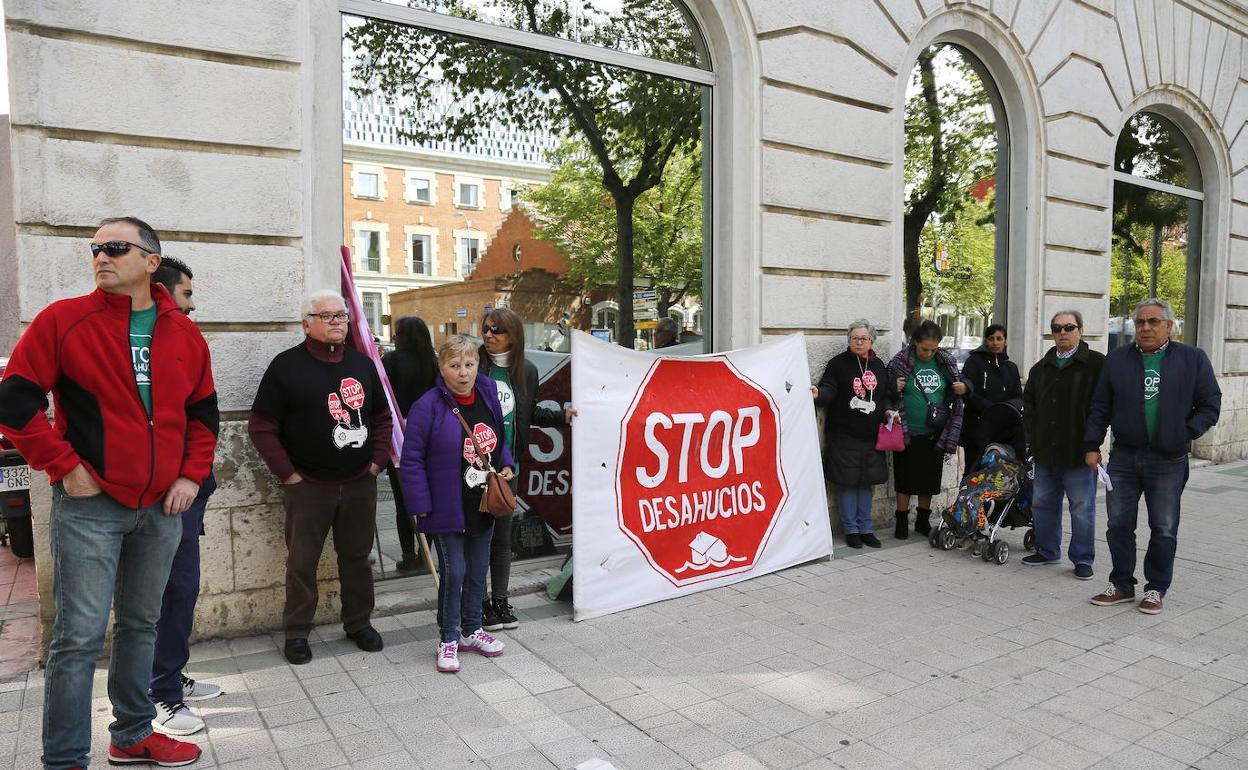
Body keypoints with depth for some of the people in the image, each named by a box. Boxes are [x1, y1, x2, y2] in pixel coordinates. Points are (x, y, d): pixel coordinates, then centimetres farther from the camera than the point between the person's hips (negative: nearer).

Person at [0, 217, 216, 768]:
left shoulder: (184, 334, 6)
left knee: (141, 625, 16)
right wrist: (65, 467, -10)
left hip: (162, 507, 4)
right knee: (80, 635, -1)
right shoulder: (63, 320, -5)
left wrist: (191, 475, 4)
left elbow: (203, 411, 13)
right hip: (90, 505, -4)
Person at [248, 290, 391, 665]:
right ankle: (297, 632, 21)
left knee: (357, 557, 14)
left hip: (360, 483, 4)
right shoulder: (287, 365, -5)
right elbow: (261, 426, -5)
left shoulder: (362, 363, 9)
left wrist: (378, 460, 6)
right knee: (302, 562, 6)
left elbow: (382, 417, 17)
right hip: (308, 487, -3)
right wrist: (288, 474, -9)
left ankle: (359, 623, 28)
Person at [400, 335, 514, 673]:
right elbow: (412, 460, -12)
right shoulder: (428, 406, -15)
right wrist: (420, 504, -15)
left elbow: (500, 437, 19)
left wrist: (505, 465, 3)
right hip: (447, 507, -6)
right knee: (453, 571, -1)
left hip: (484, 504, 6)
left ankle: (471, 630, 33)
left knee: (478, 570, 16)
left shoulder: (487, 394, 3)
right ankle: (448, 639, 18)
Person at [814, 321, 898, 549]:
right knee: (847, 482, 0)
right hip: (844, 434, -4)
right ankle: (851, 530, 12)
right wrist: (818, 394, -35)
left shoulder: (878, 365, 13)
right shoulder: (838, 363, -2)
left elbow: (886, 395, 20)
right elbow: (828, 389, -13)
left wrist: (888, 411, 2)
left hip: (871, 435, 5)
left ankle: (866, 529, 21)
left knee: (866, 482, 11)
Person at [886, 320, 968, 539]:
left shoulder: (946, 362, 4)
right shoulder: (900, 362, -6)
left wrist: (964, 387, -3)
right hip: (908, 432, -3)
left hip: (935, 433, 3)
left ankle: (923, 520, 28)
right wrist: (895, 389, -19)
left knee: (930, 479, 12)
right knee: (905, 479, 4)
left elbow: (956, 389, 18)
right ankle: (902, 522, 18)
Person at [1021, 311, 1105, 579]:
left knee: (1082, 507, 3)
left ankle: (1082, 559, 15)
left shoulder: (1097, 364, -5)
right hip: (1045, 452, 6)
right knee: (1043, 503, 13)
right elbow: (1029, 403, 20)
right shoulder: (1041, 368, 13)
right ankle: (1047, 551, 28)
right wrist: (1033, 437, 10)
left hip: (1079, 454, -6)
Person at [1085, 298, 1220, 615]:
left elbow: (1210, 404, 4)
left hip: (1169, 461, -1)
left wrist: (1187, 433, -9)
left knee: (1164, 530, 8)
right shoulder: (1117, 359, 6)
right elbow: (1100, 407, 7)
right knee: (1118, 524, 6)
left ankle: (1155, 589, 22)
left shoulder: (1193, 359, 2)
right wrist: (1092, 446, 1)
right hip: (1123, 458, 2)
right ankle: (1121, 585, 20)